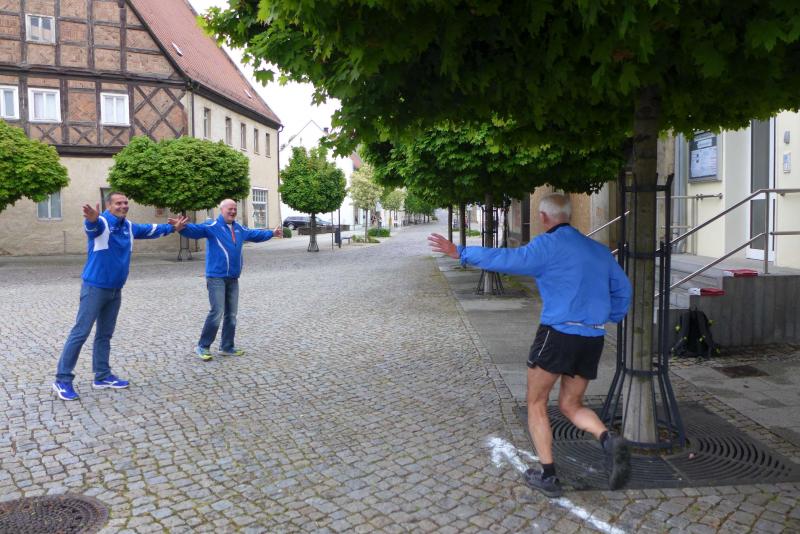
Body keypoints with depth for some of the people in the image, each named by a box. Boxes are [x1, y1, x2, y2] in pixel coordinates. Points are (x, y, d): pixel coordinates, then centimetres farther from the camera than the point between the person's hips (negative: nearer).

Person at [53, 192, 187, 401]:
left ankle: (102, 376, 24)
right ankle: (62, 380, 2)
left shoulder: (129, 227, 9)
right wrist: (92, 218, -62)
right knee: (80, 333, -6)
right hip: (95, 288, -8)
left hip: (115, 290, 8)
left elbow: (150, 230, 27)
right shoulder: (101, 222, -14)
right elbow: (92, 225, -39)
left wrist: (172, 228, 29)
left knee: (105, 334, 15)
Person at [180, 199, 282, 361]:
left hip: (233, 278, 8)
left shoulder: (239, 229, 15)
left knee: (231, 314, 11)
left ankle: (227, 347, 22)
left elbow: (254, 234, 34)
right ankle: (202, 347, 0)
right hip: (216, 277, -8)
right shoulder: (212, 227, -7)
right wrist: (182, 227, -47)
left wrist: (272, 233, 45)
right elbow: (195, 230, -25)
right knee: (217, 313, -14)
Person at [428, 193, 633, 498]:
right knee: (571, 405, 18)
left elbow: (510, 259, -19)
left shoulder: (551, 244, -7)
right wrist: (609, 318, 25)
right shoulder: (599, 250, 15)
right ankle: (608, 439, -8)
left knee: (536, 403, 10)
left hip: (558, 333, -6)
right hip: (593, 339, 7)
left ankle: (548, 476, 10)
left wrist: (460, 253, -14)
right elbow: (623, 289, 18)